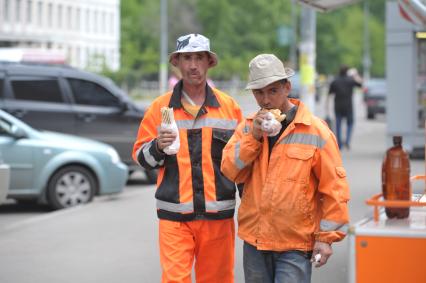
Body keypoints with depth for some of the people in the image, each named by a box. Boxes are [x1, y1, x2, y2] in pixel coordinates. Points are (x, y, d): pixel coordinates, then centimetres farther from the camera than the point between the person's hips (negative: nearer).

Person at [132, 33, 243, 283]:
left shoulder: (229, 106, 7)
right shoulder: (160, 107, 5)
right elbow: (140, 156, 8)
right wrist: (158, 147, -13)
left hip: (218, 215, 1)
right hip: (174, 215, -1)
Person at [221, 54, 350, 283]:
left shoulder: (315, 131, -6)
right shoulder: (248, 127, 8)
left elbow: (334, 188, -5)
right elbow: (230, 171, -4)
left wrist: (327, 237, -6)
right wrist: (254, 136, -13)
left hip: (295, 246, -4)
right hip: (254, 240, 5)